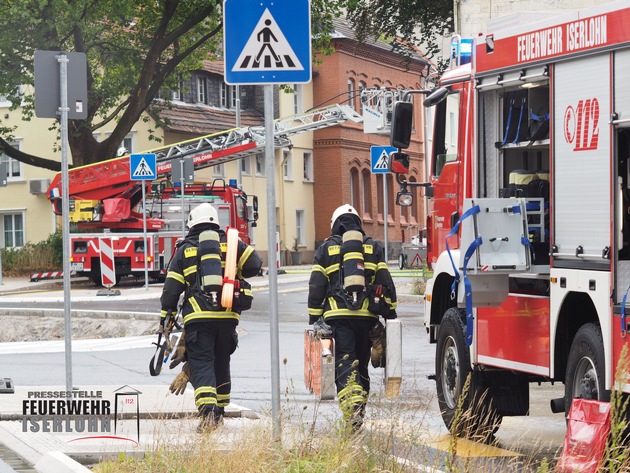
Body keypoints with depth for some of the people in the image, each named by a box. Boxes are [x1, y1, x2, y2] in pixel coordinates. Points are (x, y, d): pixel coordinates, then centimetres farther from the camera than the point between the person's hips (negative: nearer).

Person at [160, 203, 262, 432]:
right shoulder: (230, 243, 10)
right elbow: (255, 264, 4)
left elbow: (172, 288, 6)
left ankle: (208, 413, -25)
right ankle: (219, 412, 23)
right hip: (228, 316, 2)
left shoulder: (184, 250, 8)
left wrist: (166, 317, 13)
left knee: (201, 363, -6)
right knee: (221, 363, 15)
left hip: (198, 316, -2)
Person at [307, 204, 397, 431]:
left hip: (338, 315, -2)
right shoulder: (374, 248, 12)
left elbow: (316, 287, 4)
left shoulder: (326, 249, 8)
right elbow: (386, 283, 8)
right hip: (367, 316, 2)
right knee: (361, 364, 14)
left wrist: (314, 319, 8)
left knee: (345, 364, -9)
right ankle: (359, 408, 18)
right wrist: (391, 315, 12)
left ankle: (352, 404, -31)